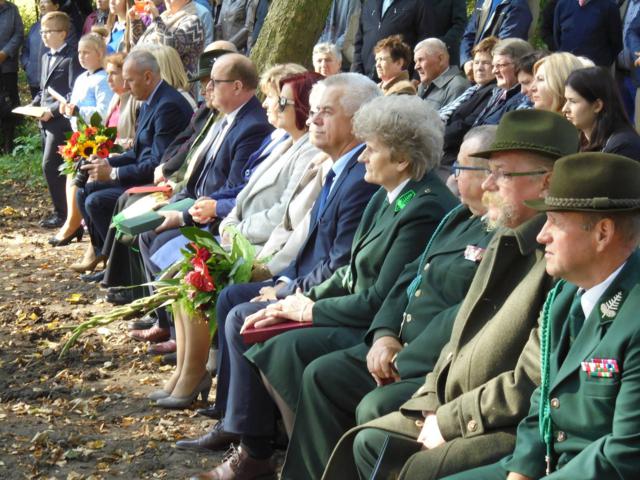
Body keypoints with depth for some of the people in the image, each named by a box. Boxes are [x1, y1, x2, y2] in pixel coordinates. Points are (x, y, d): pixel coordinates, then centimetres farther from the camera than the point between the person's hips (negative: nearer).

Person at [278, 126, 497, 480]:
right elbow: (411, 276, 17)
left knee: (375, 407, -28)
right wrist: (385, 335, 1)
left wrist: (402, 362, -18)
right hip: (401, 346, 10)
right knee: (321, 376, 7)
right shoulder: (460, 218, 14)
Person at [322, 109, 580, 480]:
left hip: (521, 428, -9)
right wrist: (431, 404, 3)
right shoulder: (505, 243, 12)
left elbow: (532, 382, -23)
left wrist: (450, 420, -14)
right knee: (369, 442, 2)